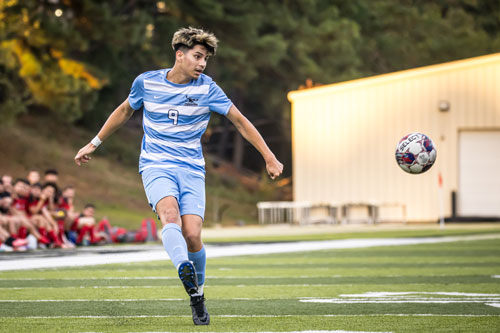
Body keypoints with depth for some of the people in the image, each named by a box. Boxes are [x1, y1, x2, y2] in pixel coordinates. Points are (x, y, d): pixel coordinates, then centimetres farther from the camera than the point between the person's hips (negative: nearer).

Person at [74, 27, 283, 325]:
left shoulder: (207, 88, -3)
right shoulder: (146, 82, 1)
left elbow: (240, 121, 4)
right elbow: (125, 111, 19)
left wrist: (269, 157, 2)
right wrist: (94, 144, 24)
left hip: (191, 169, 0)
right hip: (155, 164, 0)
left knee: (192, 235, -14)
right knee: (170, 212, -31)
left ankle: (197, 297, 10)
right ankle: (186, 271, -56)